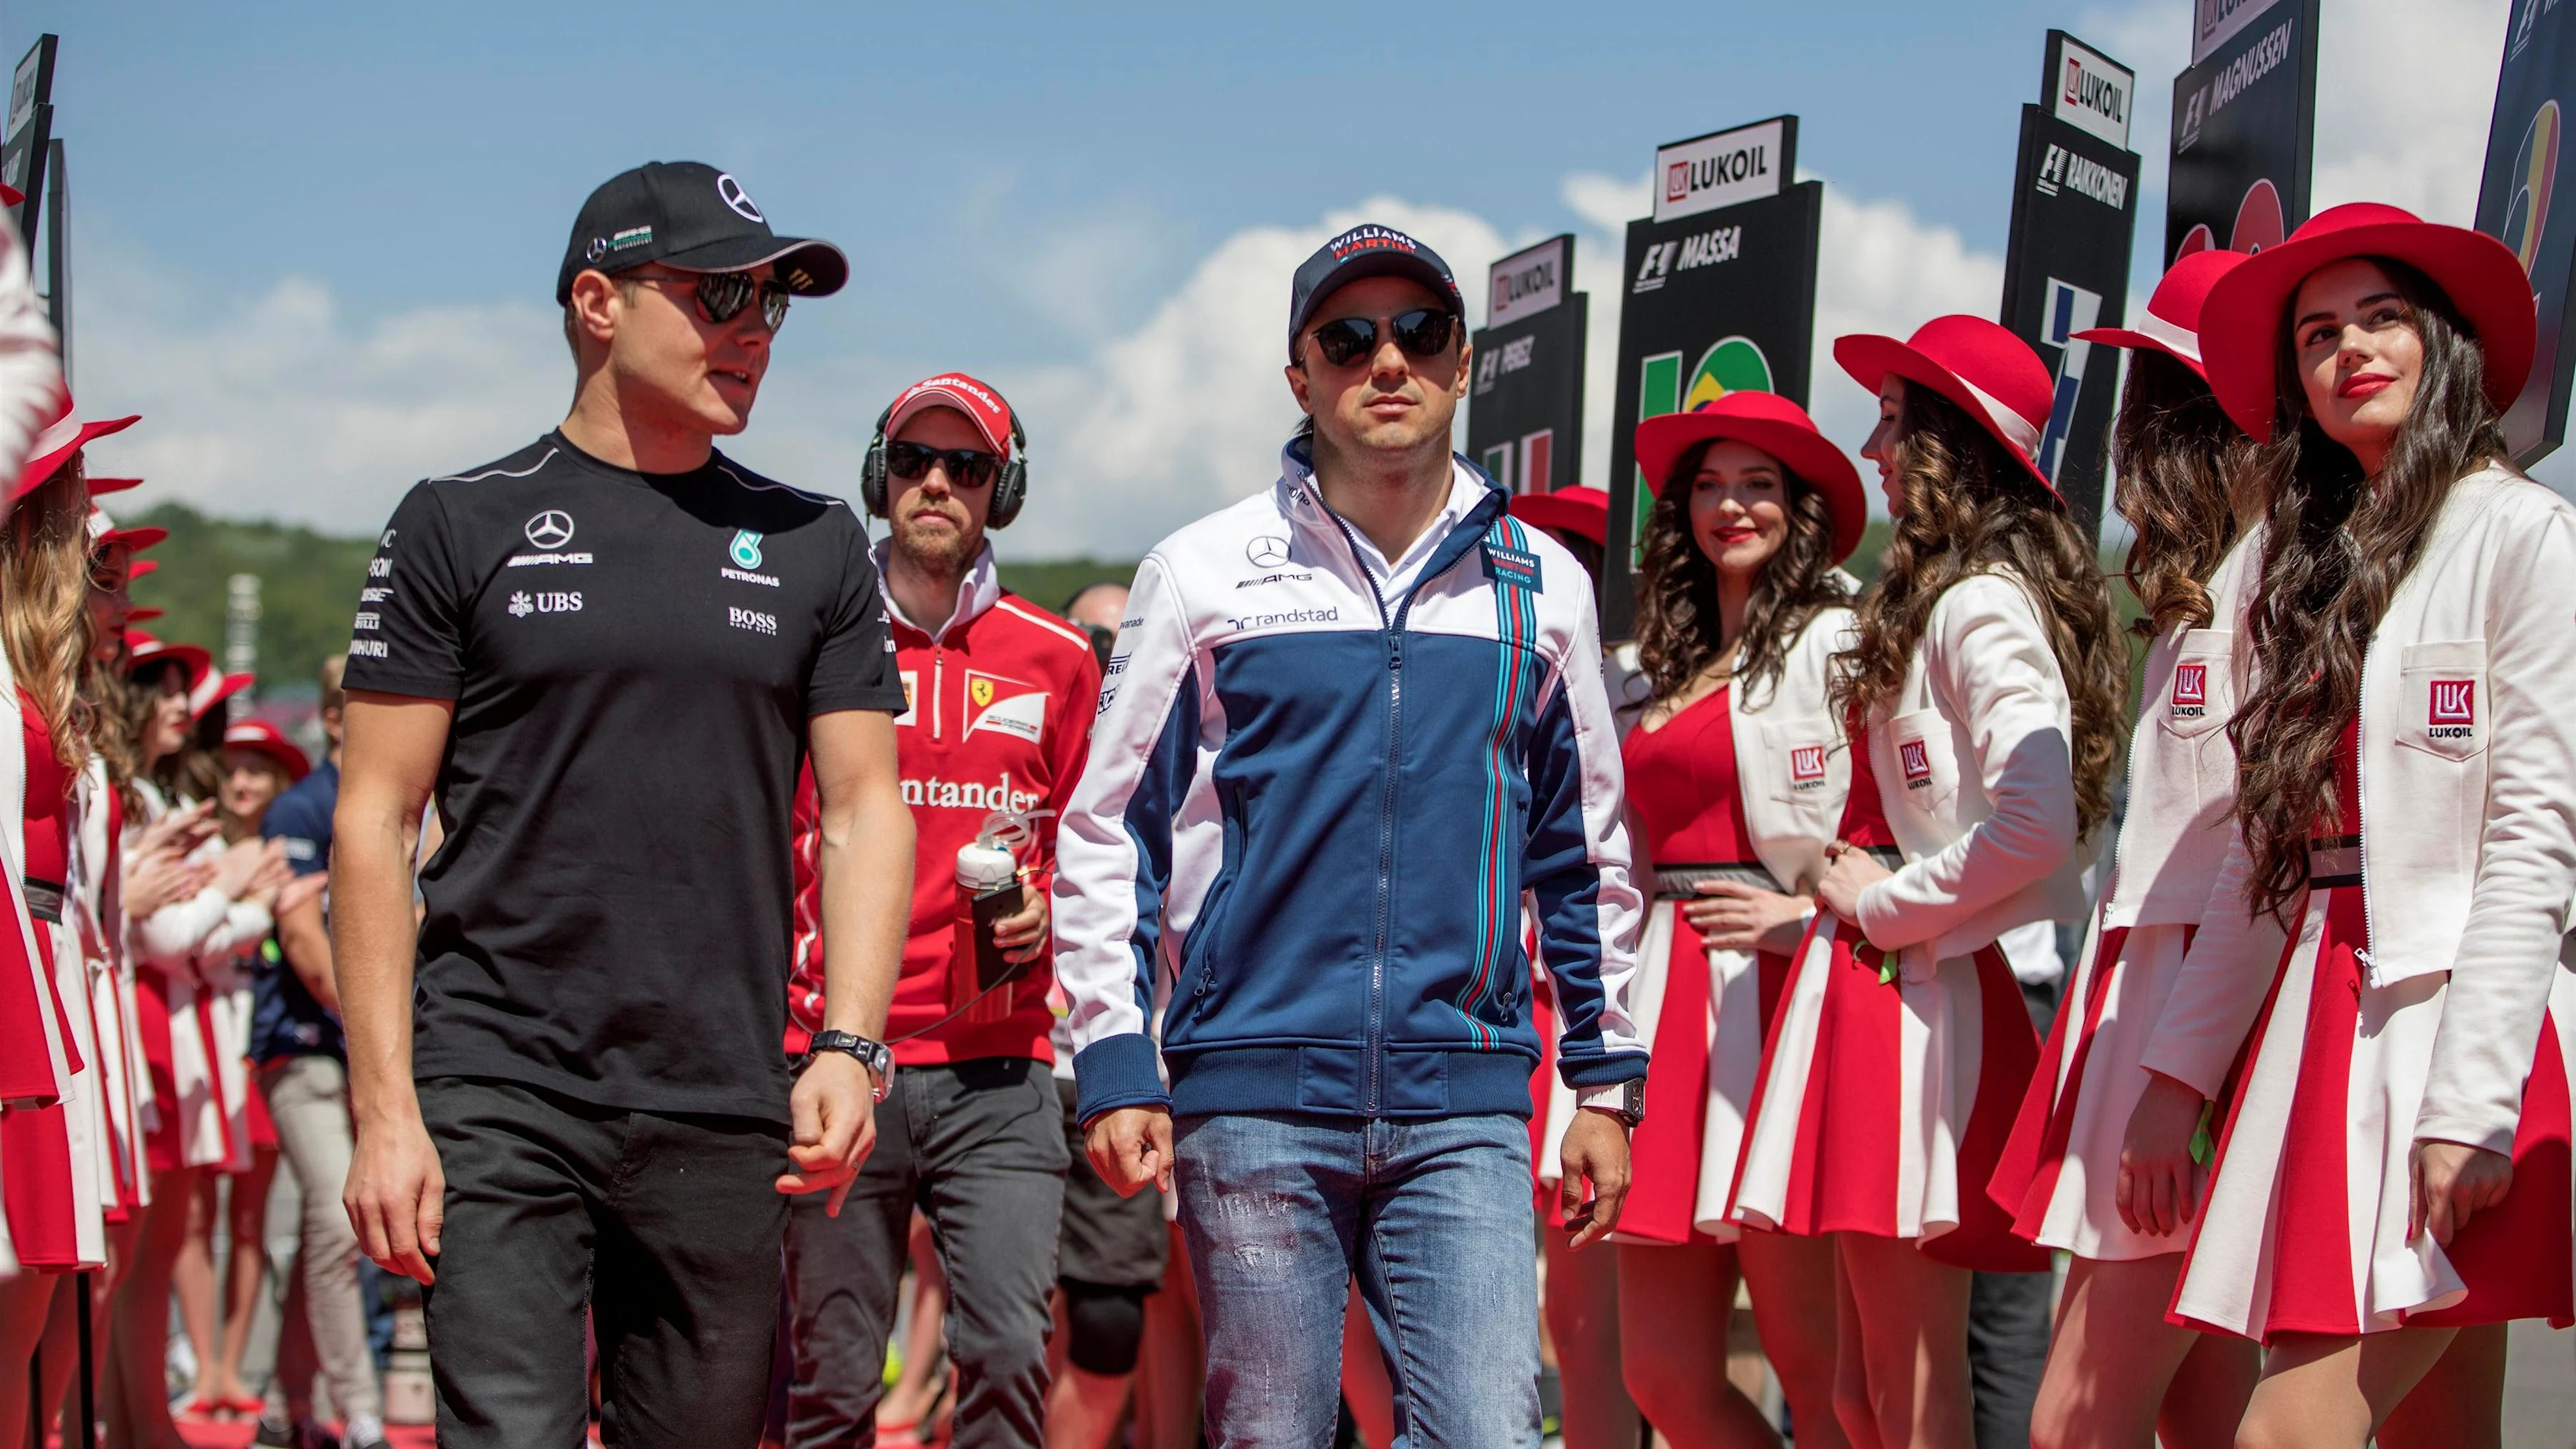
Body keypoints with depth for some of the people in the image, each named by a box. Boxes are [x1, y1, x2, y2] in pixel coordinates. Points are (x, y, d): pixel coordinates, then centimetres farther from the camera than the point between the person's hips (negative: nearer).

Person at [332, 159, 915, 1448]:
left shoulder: (812, 547, 12)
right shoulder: (463, 526, 4)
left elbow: (865, 812, 10)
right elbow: (374, 822, 1)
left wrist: (848, 1047, -5)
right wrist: (384, 1109, -7)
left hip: (723, 1118, 3)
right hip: (499, 1100, -3)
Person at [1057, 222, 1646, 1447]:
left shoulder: (1540, 587, 12)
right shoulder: (1205, 573, 5)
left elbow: (1587, 851, 18)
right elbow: (1108, 830, 6)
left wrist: (1609, 1078, 16)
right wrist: (1112, 1063, -1)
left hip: (1465, 1111, 1)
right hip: (1253, 1096, -1)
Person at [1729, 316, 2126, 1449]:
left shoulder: (1980, 606, -13)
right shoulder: (1935, 602, 17)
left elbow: (2037, 825, -25)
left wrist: (1880, 903, -14)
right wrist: (1844, 895, 10)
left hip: (1928, 1004, -10)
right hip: (1874, 994, 10)